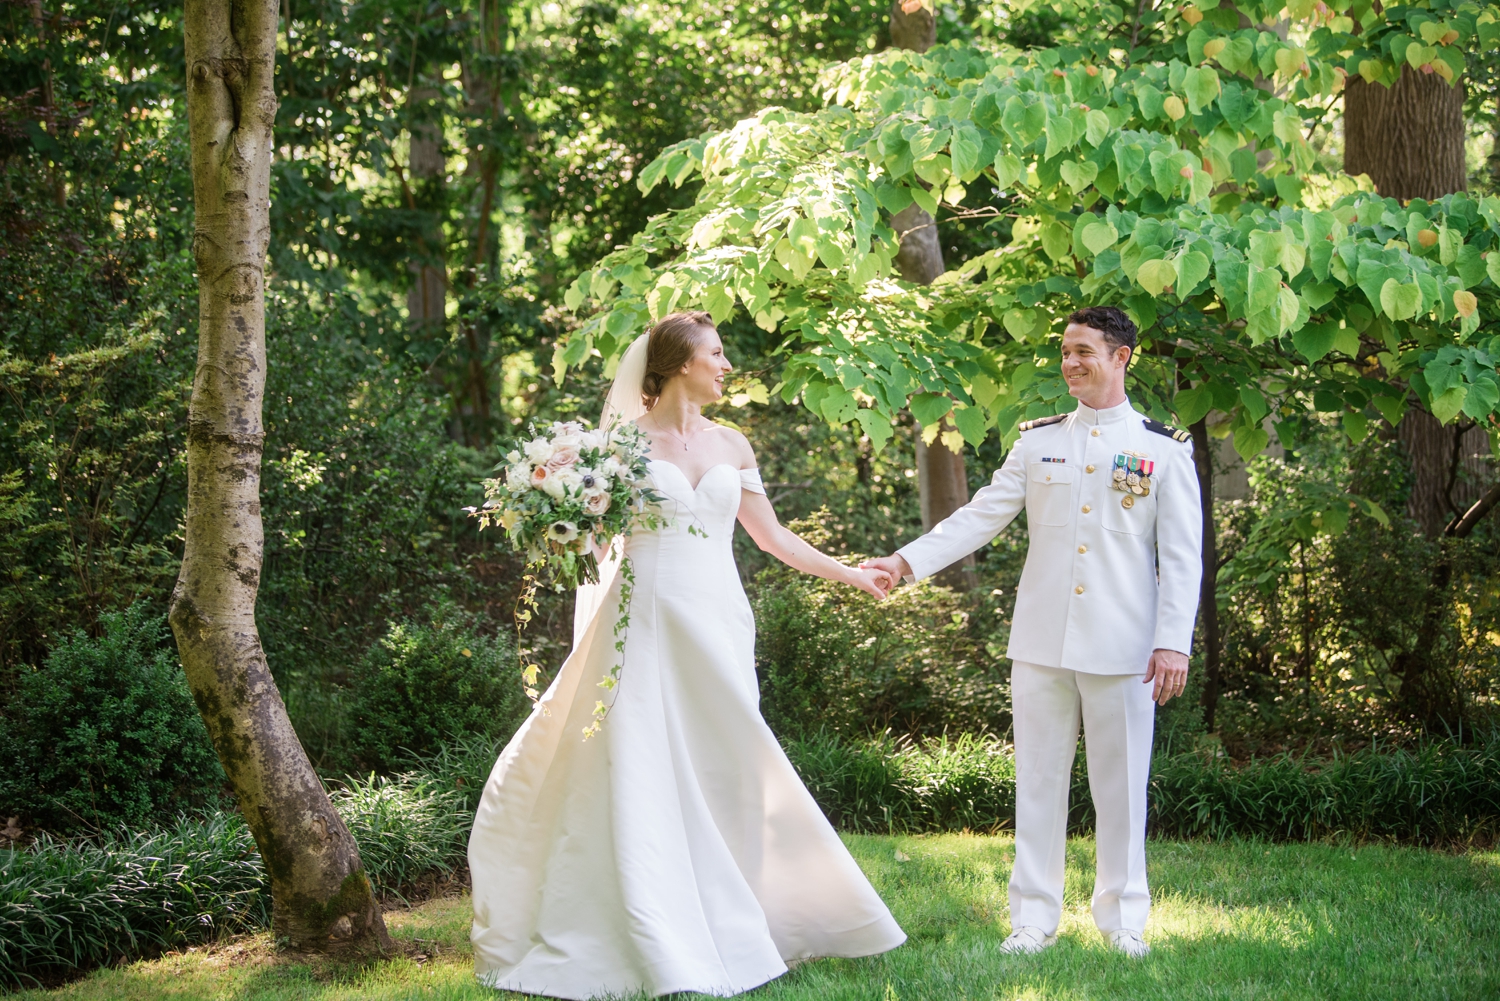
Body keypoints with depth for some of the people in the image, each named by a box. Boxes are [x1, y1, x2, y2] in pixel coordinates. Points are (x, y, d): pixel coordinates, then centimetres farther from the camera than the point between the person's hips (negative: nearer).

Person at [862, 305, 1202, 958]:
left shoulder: (1164, 449, 3)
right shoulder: (1038, 441, 11)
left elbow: (1182, 555, 0)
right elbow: (980, 516, 6)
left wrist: (1174, 641, -8)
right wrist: (908, 560, -6)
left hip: (1122, 647, -2)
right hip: (1042, 642, 2)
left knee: (1120, 786, 4)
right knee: (1038, 780, 6)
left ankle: (1122, 917, 17)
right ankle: (1034, 916, 13)